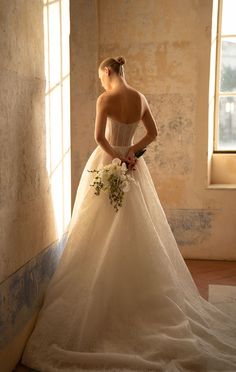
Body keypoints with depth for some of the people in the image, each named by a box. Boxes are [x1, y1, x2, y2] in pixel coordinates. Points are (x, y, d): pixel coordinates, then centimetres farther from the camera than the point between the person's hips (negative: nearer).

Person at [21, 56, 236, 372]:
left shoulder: (105, 99, -12)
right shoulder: (140, 98, 6)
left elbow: (99, 137, -19)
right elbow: (153, 133, 8)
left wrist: (118, 157, -9)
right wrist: (130, 153, -1)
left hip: (108, 164, -6)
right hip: (132, 167, 6)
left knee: (103, 235, 3)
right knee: (138, 233, 11)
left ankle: (105, 294, 9)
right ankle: (141, 292, 19)